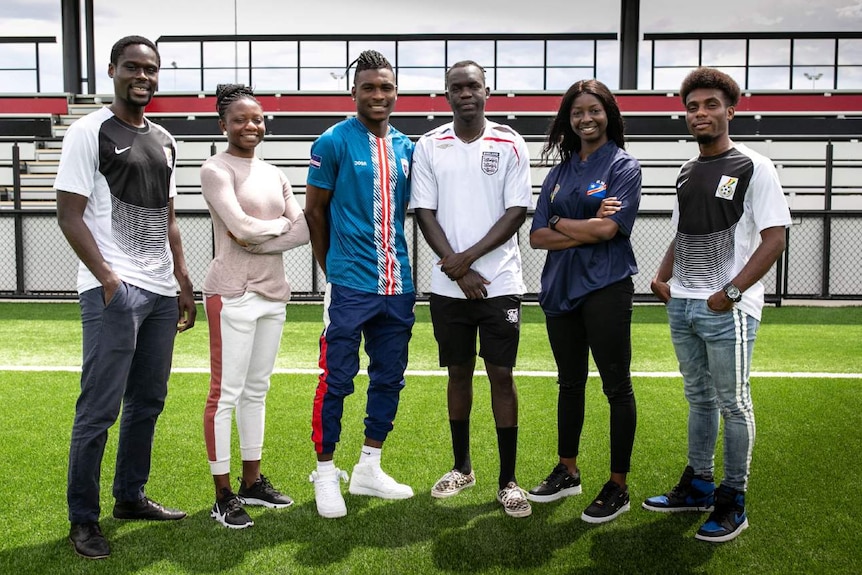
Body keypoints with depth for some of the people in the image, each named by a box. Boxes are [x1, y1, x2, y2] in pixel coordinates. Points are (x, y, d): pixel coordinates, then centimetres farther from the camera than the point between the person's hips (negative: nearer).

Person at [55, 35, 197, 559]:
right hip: (114, 290, -7)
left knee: (148, 402, 13)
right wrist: (108, 280, -15)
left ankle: (131, 497, 27)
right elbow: (70, 216, -8)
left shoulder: (164, 141, 16)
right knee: (100, 408, -4)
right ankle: (84, 518, 9)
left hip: (161, 291, 7)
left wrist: (185, 284, 14)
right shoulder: (90, 132, -4)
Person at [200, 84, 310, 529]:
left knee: (257, 389, 14)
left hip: (272, 291, 7)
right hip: (233, 293, -7)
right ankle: (223, 496, 7)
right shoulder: (216, 170, -5)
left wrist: (259, 238, -10)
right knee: (226, 392, -2)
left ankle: (252, 481, 26)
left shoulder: (273, 174, 15)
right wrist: (281, 224, -2)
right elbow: (242, 227, -18)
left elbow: (305, 230, 4)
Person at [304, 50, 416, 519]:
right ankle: (326, 474, 15)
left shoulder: (406, 148, 11)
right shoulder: (334, 142, -5)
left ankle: (368, 469, 27)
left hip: (397, 283, 6)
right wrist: (332, 267, 3)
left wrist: (397, 262, 12)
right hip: (350, 285, -6)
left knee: (389, 378, 12)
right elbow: (314, 211, 0)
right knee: (336, 380, -1)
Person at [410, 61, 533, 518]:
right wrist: (458, 270, -9)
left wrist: (469, 257, -12)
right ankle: (462, 468, 27)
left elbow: (517, 211, -4)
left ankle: (508, 481, 10)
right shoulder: (429, 146, 4)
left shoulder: (509, 144, 0)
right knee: (458, 373, 12)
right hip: (448, 285, 2)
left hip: (500, 283, -2)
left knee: (502, 374, 0)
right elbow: (424, 213, 0)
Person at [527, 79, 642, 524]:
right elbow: (537, 237, 3)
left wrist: (559, 222, -2)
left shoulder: (623, 166, -2)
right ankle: (567, 472, 30)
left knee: (616, 387, 2)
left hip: (606, 288, -6)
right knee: (569, 383, 16)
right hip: (560, 288, 6)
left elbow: (607, 229, -17)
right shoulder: (559, 172, 13)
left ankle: (618, 486, 13)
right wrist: (586, 229, -10)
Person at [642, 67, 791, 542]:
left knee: (733, 403, 2)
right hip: (682, 305, 7)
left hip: (728, 310, -7)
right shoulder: (686, 173, 13)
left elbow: (774, 240, -12)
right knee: (698, 397, 16)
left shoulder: (754, 168, -7)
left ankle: (733, 502, 13)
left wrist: (731, 292, -18)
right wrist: (662, 276, 7)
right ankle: (698, 485, 29)